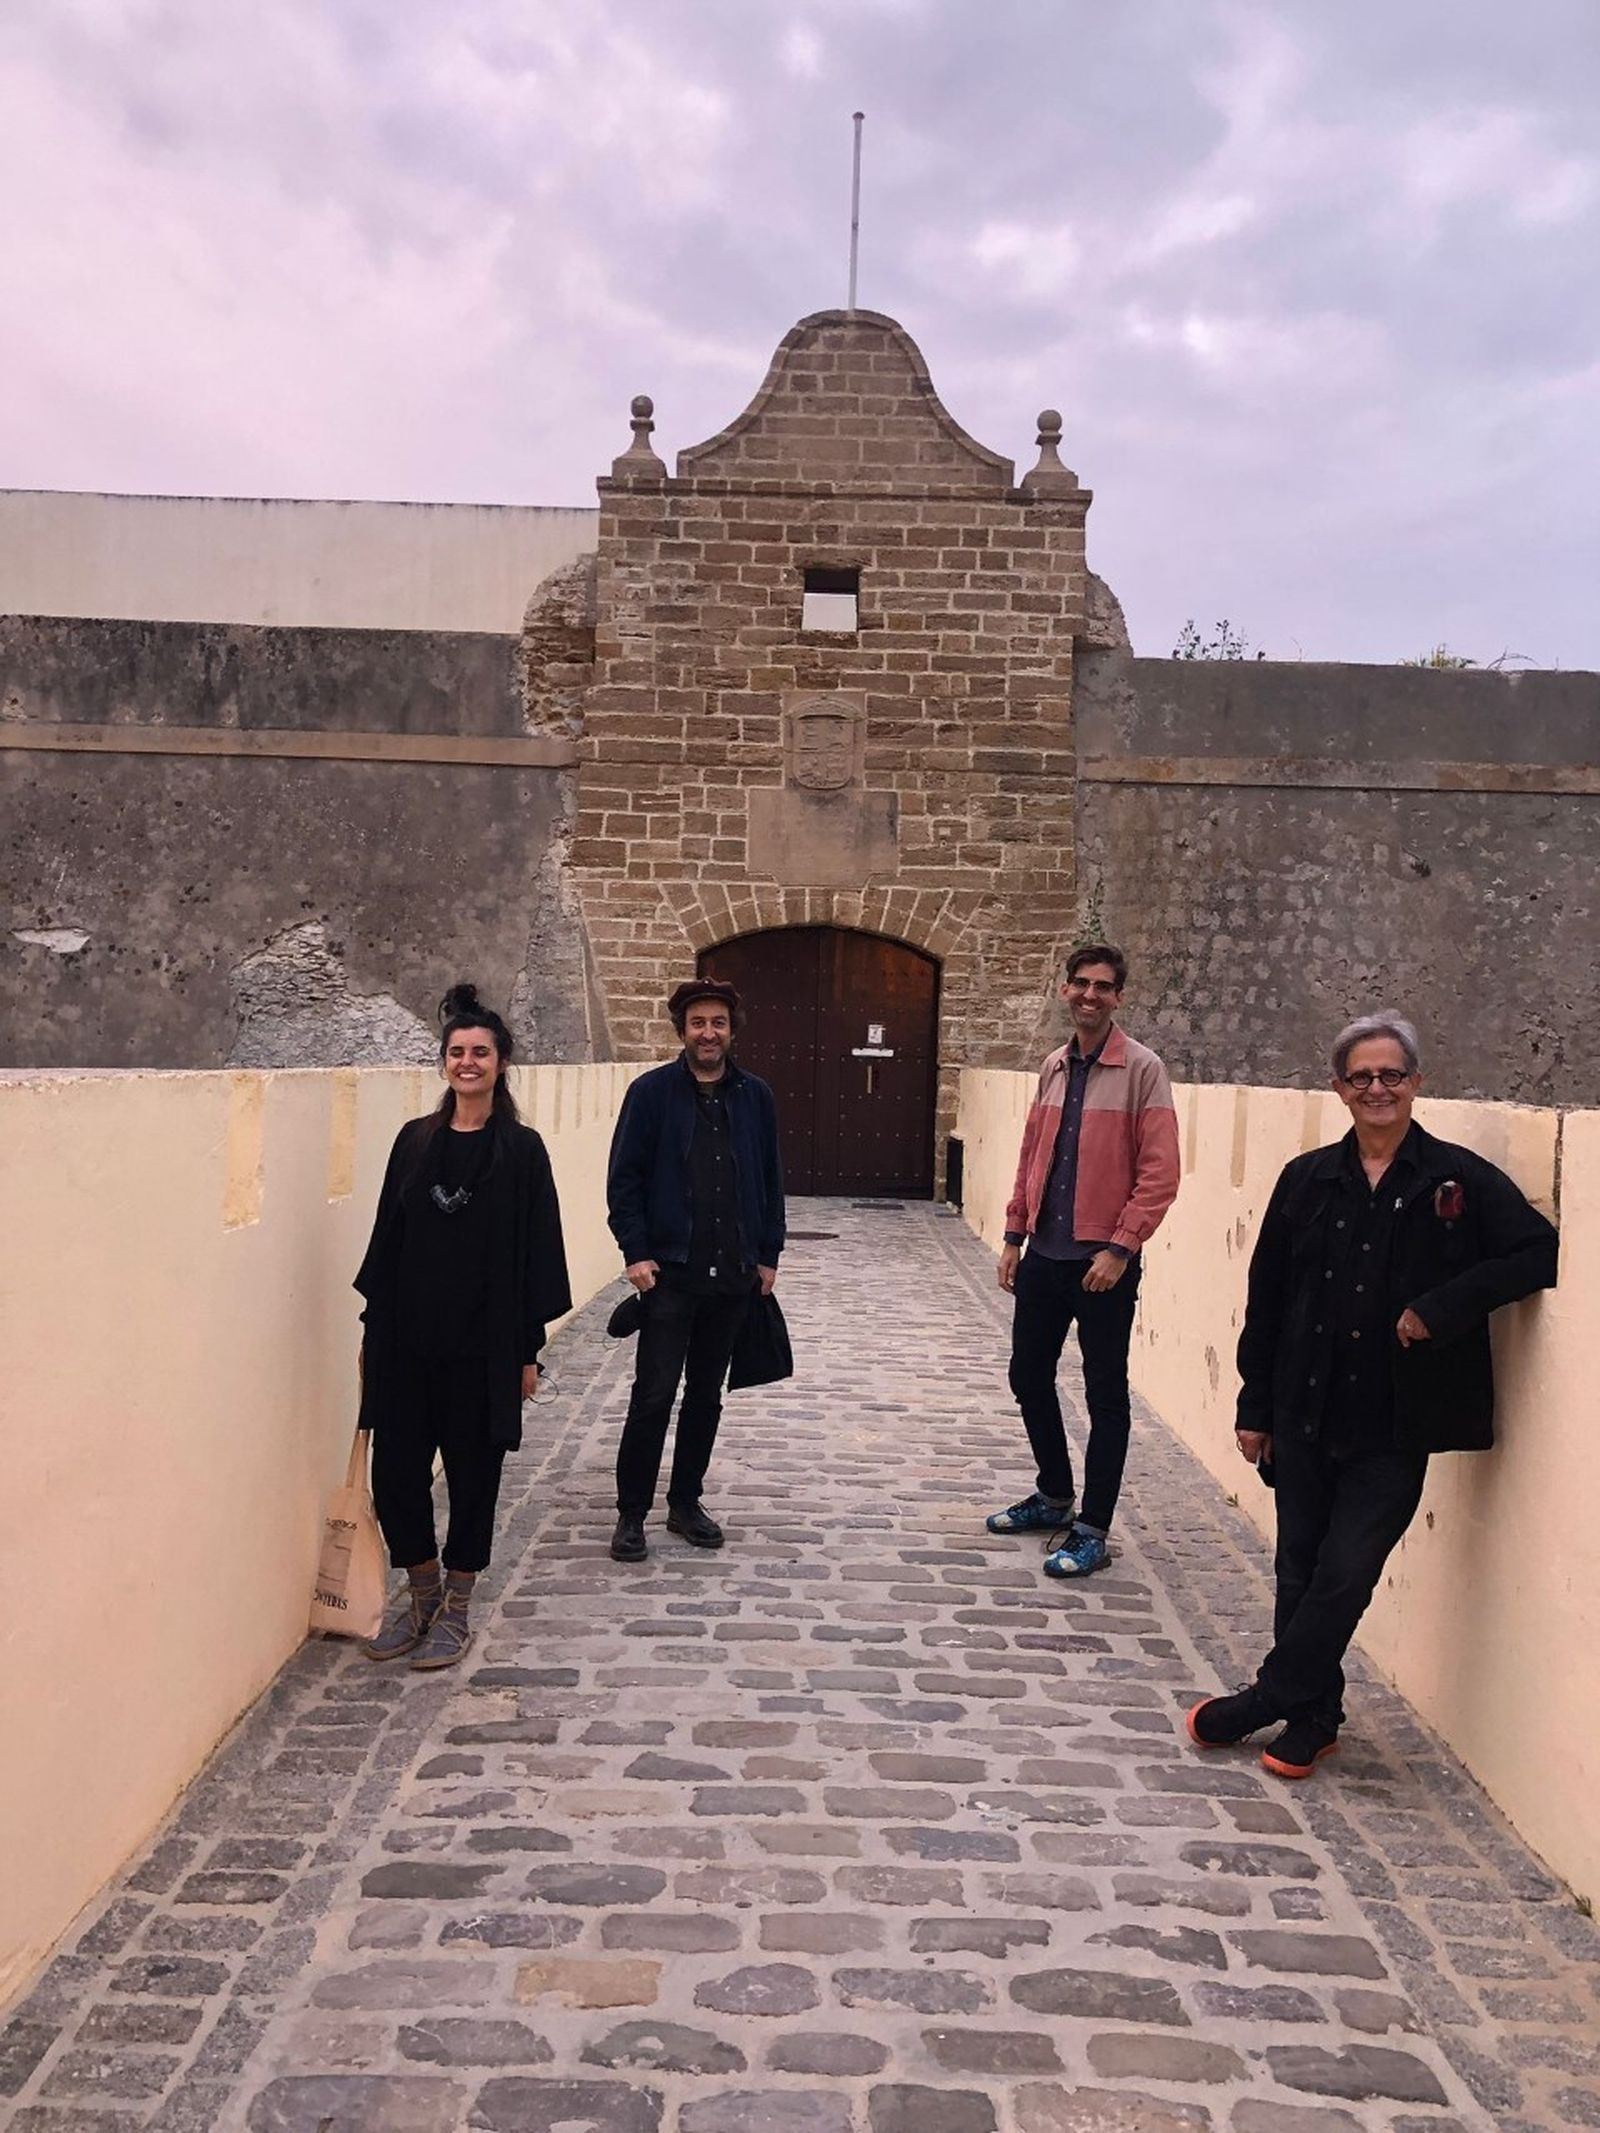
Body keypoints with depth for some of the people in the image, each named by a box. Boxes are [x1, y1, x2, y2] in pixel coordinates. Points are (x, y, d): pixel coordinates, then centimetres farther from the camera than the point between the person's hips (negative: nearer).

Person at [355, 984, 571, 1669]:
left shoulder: (520, 1149, -5)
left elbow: (536, 1250, -5)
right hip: (406, 1341, 4)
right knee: (394, 1470, 6)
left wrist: (529, 1349, -6)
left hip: (481, 1345, -3)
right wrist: (372, 1328, 9)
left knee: (472, 1473, 7)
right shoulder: (415, 1139, 6)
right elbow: (387, 1235, 10)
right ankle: (422, 1595, 28)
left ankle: (455, 1610, 23)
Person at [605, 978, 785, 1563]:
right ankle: (631, 1513, 10)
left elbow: (770, 1180, 11)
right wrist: (636, 1252, -11)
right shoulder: (651, 1092, -3)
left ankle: (686, 1502, 26)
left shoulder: (754, 1097, 6)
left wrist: (768, 1255, 7)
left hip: (733, 1273, 4)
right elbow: (623, 1179, -4)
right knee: (654, 1394, -2)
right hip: (670, 1271, -3)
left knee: (706, 1394, 13)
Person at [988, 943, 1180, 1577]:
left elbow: (1160, 1173, -13)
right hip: (1044, 1256, 7)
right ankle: (1054, 1496, 35)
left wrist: (1119, 1248, -17)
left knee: (1105, 1396, 3)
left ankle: (1092, 1531, 13)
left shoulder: (1142, 1070, -9)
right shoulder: (1053, 1067, 10)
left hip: (1102, 1262, -7)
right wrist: (1014, 1236, 12)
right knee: (1029, 1376, 16)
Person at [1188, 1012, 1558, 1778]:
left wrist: (1442, 1306, -20)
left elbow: (1540, 1254, -12)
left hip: (1394, 1426, -3)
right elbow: (1266, 1298, 6)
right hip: (1307, 1415, 3)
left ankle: (1265, 1702, 16)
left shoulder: (1458, 1177, -5)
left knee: (1344, 1575, -3)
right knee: (1301, 1572, 11)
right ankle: (1311, 1720, 28)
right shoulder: (1309, 1180, 3)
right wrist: (1255, 1406, 6)